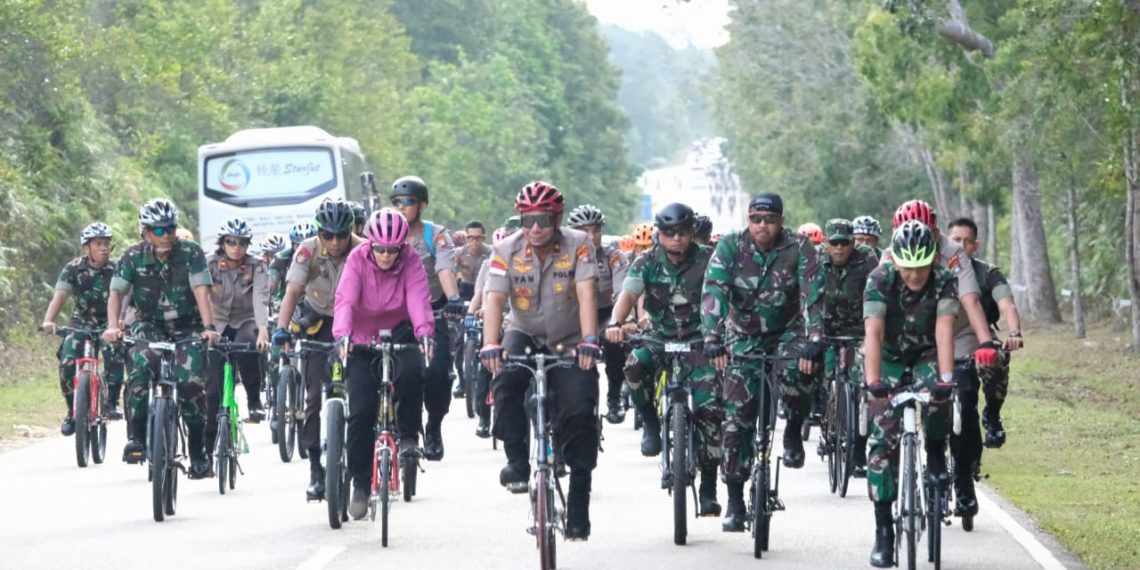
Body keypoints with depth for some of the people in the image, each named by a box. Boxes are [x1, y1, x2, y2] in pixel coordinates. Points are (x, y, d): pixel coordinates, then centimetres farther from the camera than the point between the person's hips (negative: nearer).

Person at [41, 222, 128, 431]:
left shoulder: (116, 270, -11)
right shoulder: (74, 269, -12)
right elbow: (60, 296, -23)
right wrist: (48, 321, -40)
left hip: (108, 324, -1)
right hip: (80, 323, 1)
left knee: (115, 355, -30)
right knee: (67, 363, -19)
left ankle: (112, 402, -13)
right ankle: (72, 411, 0)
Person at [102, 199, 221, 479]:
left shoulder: (191, 253, -13)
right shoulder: (134, 256, -8)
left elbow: (201, 291, -21)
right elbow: (116, 292, -10)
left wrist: (209, 327, -35)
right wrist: (113, 326, -27)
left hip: (187, 327, 0)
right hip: (150, 325, 1)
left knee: (191, 384, -18)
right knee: (141, 367, -31)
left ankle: (198, 453, -1)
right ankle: (135, 437, -25)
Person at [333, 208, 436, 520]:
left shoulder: (411, 262, -13)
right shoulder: (358, 260, -14)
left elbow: (418, 298, -26)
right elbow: (346, 300, -25)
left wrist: (424, 331, -45)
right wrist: (342, 334, -43)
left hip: (398, 331, 0)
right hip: (363, 339, 0)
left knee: (412, 371, -33)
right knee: (361, 410, -9)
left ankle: (409, 436, -11)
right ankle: (360, 483, 2)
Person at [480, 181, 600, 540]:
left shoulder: (578, 246, -14)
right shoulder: (507, 251, -12)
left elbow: (586, 294, -25)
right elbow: (494, 299, -21)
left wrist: (588, 341, -40)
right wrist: (490, 345, -37)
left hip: (568, 342, -1)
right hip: (524, 335, 1)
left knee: (579, 412, -13)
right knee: (506, 382, -31)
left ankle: (578, 509, -3)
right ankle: (517, 462, -16)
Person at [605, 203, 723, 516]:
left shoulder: (706, 259, -8)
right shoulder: (648, 263, -5)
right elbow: (628, 293, -18)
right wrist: (615, 323, -39)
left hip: (699, 338, -1)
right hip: (660, 337, 1)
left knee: (710, 410, -12)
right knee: (635, 367, -32)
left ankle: (708, 488, 0)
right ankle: (650, 423, -4)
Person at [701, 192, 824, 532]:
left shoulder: (799, 249, -17)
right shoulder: (730, 248, -15)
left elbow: (814, 297, -24)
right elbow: (713, 293, -25)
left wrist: (814, 342, -37)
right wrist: (712, 340, -37)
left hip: (787, 332, -1)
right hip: (744, 337, 1)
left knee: (797, 374, -35)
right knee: (737, 417, -6)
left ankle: (793, 433, -4)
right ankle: (735, 502, 3)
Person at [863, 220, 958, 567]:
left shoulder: (944, 281, -23)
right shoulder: (880, 280, -24)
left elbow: (944, 330, -33)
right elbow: (873, 332, -33)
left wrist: (946, 378, -46)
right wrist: (872, 381, -46)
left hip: (926, 356, 0)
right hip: (889, 358, 0)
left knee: (936, 394, -35)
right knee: (882, 441, -12)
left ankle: (936, 457, -5)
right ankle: (883, 532, -7)